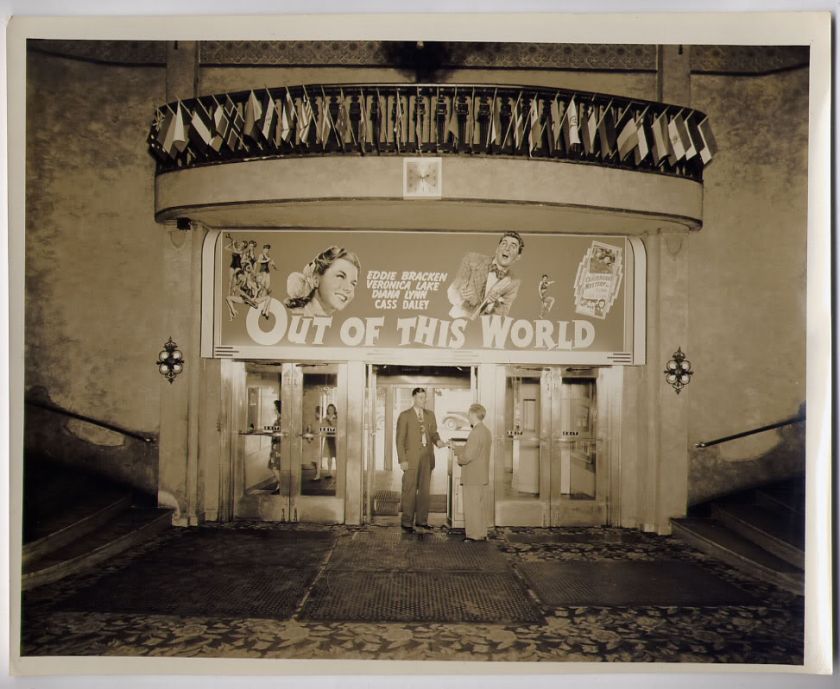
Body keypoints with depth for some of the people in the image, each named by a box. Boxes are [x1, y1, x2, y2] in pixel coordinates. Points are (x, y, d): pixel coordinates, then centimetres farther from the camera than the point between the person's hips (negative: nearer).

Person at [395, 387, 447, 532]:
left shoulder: (430, 415, 11)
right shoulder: (405, 416, -4)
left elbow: (433, 433, 14)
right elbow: (400, 439, -5)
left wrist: (437, 441, -10)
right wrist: (402, 460, -11)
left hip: (427, 457, 5)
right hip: (412, 458, -5)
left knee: (424, 490, 10)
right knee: (410, 490, 0)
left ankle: (422, 520, 20)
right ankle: (407, 522, 10)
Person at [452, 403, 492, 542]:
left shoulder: (476, 432, -20)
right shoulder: (486, 431, 11)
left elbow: (468, 455, -23)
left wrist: (459, 459, -4)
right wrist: (455, 448, 22)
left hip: (473, 477, -10)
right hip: (481, 476, 10)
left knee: (472, 507, 1)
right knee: (478, 506, 18)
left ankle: (475, 535, 8)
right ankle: (481, 534, 26)